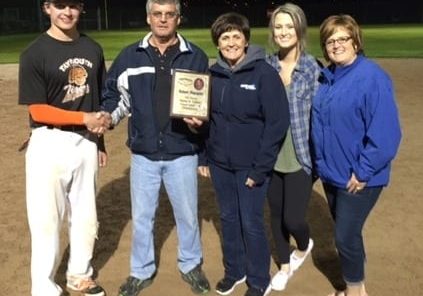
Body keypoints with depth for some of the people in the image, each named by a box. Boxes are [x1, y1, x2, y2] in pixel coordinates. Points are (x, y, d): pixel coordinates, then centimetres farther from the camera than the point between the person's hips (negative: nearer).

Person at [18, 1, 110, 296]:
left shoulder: (93, 49, 7)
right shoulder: (35, 53, -9)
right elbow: (38, 111, -13)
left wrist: (100, 140, 10)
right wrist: (85, 118, -22)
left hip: (86, 142, 5)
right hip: (50, 144, -5)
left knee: (85, 215, 16)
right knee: (47, 220, 0)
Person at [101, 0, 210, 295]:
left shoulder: (196, 57, -1)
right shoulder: (130, 56, 2)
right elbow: (114, 94, 10)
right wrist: (108, 117, -10)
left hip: (182, 155, -1)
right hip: (143, 155, 1)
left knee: (187, 215, 15)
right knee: (142, 217, 14)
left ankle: (191, 264, 38)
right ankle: (141, 271, 34)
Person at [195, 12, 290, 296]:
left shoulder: (264, 73, -13)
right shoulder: (214, 73, 2)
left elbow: (278, 122, -15)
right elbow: (207, 117, 11)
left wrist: (260, 167, -17)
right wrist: (204, 157, 7)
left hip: (250, 165, -4)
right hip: (220, 163, 5)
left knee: (251, 222, 4)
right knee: (228, 218, 16)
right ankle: (234, 270, 36)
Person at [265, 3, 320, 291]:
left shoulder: (314, 68, -9)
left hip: (300, 158, -4)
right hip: (271, 157, 4)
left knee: (293, 218, -3)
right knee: (276, 214, 15)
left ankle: (304, 246, 34)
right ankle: (284, 265, 38)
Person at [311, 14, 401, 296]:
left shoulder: (372, 77, -19)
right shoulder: (326, 77, 4)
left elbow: (385, 133, -21)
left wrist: (363, 172, -19)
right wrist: (321, 161, 11)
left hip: (358, 178, -7)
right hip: (331, 172, 7)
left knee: (346, 236, 0)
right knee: (346, 231, 19)